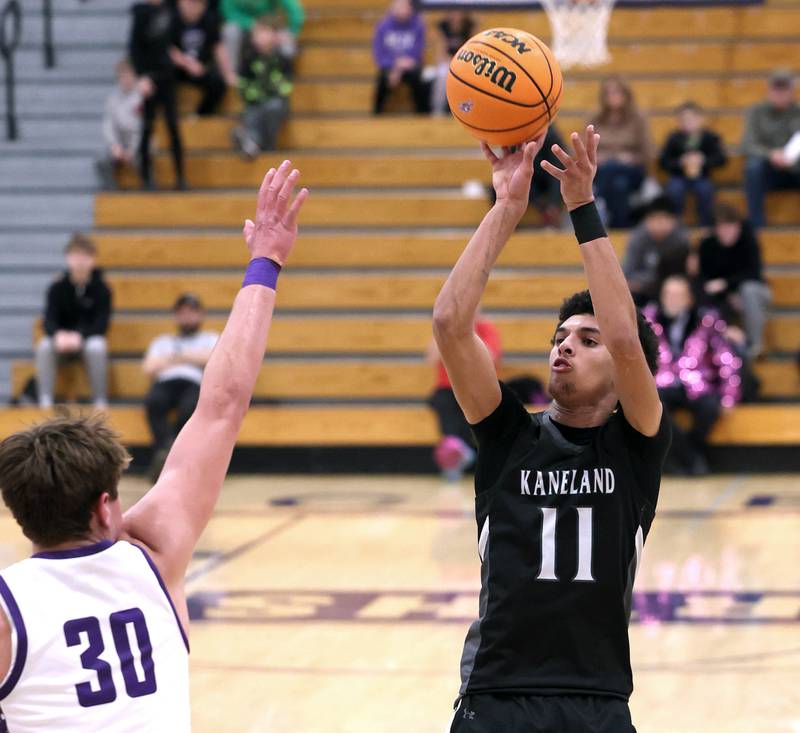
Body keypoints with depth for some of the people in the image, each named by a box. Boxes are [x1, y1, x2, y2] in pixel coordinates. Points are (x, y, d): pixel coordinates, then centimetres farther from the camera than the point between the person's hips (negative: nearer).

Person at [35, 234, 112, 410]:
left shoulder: (101, 289, -6)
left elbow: (101, 323, -12)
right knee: (44, 346, -31)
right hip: (62, 341, 1)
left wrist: (80, 336, -30)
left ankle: (100, 402, -29)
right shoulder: (57, 288, -2)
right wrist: (58, 335, -33)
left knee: (97, 347, -36)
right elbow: (49, 320, -9)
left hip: (89, 339, -1)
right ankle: (45, 401, -34)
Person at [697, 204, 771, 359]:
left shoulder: (748, 239, -15)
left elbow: (752, 272, -18)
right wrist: (729, 297, -22)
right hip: (723, 299, 2)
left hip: (752, 289, -2)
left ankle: (755, 345, -29)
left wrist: (725, 283, -32)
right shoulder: (707, 244, -9)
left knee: (748, 289, -36)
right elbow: (704, 278, -8)